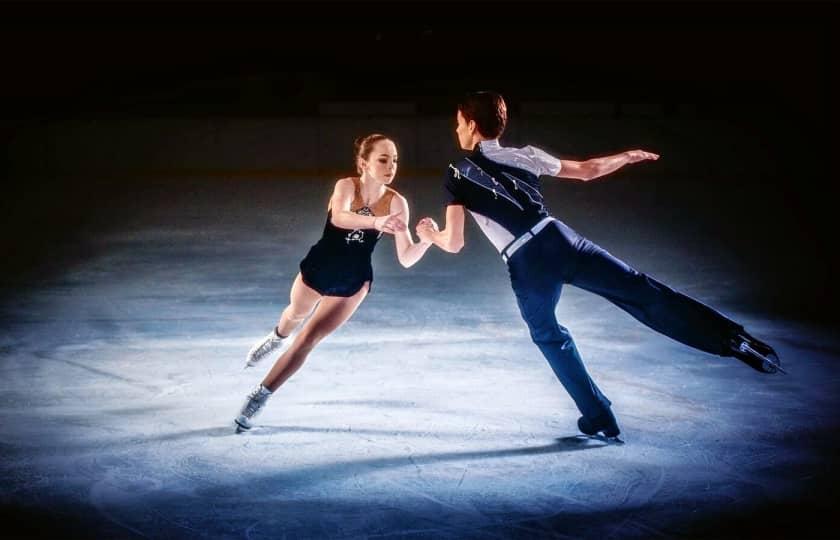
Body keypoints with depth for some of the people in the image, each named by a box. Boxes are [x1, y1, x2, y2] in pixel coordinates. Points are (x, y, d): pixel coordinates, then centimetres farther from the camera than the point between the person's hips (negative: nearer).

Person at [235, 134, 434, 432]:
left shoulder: (396, 203, -20)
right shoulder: (346, 186, -23)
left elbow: (406, 258, -22)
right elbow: (339, 217, -46)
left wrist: (427, 241, -42)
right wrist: (375, 222, -64)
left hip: (352, 283, -1)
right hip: (317, 268, 1)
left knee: (307, 339, -11)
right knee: (296, 314, 29)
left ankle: (259, 397, 4)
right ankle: (278, 337, 67)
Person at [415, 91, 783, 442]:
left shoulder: (458, 174, 9)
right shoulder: (524, 155, 20)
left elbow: (454, 243, 3)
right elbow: (587, 170, 29)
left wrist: (431, 235, 27)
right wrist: (628, 156, 47)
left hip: (526, 265, -3)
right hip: (559, 239, 3)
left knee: (550, 338, 20)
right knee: (643, 293, 0)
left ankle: (600, 420, 22)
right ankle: (732, 338, -13)